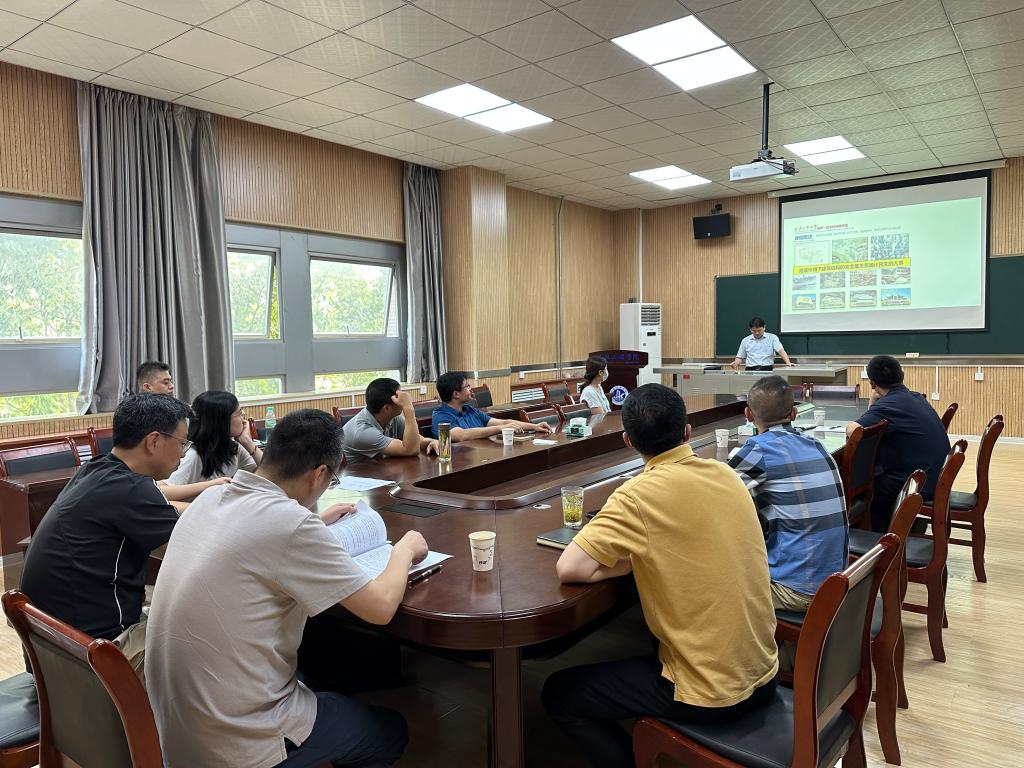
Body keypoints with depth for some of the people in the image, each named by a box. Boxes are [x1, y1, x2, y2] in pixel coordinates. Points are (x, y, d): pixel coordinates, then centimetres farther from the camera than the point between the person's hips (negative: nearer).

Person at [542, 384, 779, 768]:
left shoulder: (639, 494, -20)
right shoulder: (725, 474, 0)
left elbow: (569, 568, -22)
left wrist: (632, 560, -8)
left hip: (709, 693, -7)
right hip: (761, 674, 7)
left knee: (558, 694, 9)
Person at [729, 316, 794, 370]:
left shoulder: (772, 337, 10)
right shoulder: (745, 340, 16)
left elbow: (781, 350, -1)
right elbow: (740, 357, 19)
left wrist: (788, 362, -17)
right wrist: (735, 363, -3)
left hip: (767, 369, 0)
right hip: (751, 370, 1)